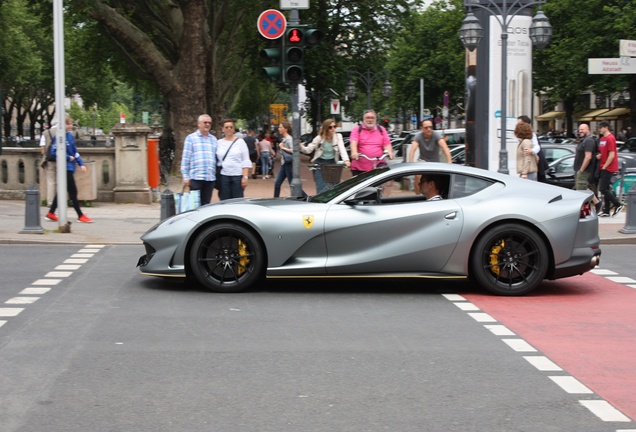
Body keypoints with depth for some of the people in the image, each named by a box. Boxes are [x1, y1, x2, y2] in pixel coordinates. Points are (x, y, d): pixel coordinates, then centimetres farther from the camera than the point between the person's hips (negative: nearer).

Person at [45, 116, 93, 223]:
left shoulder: (71, 136, 11)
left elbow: (75, 152, 18)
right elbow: (54, 152, -15)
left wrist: (81, 164, 11)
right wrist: (68, 157, -14)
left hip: (70, 167, 8)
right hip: (65, 167, -8)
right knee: (73, 192, -5)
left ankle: (51, 213, 22)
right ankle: (80, 216, 0)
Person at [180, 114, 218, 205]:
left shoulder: (213, 139, 16)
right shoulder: (191, 138, 4)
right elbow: (185, 159, 1)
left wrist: (217, 175, 11)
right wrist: (186, 177, -5)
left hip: (210, 177, 4)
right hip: (196, 177, -4)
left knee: (206, 204, 7)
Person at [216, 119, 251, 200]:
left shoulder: (240, 142, 4)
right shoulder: (219, 143, 10)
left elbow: (246, 161, 1)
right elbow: (216, 160, 12)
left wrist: (245, 177, -8)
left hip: (237, 176, -2)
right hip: (223, 176, 2)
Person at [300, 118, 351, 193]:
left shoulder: (338, 136, -3)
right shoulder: (319, 138, -7)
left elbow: (342, 149, -14)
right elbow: (308, 150, -8)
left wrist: (346, 160, -32)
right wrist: (300, 146, -29)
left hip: (332, 163, 2)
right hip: (320, 163, -2)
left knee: (332, 186, 0)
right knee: (322, 187, -11)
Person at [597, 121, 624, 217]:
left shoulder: (610, 139, -14)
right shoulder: (602, 139, 15)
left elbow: (612, 155, -18)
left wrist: (604, 166, -15)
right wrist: (599, 155, 3)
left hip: (608, 168, -9)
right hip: (604, 168, 9)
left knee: (603, 189, -11)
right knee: (606, 189, 10)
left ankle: (618, 205, -1)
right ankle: (606, 211, 13)